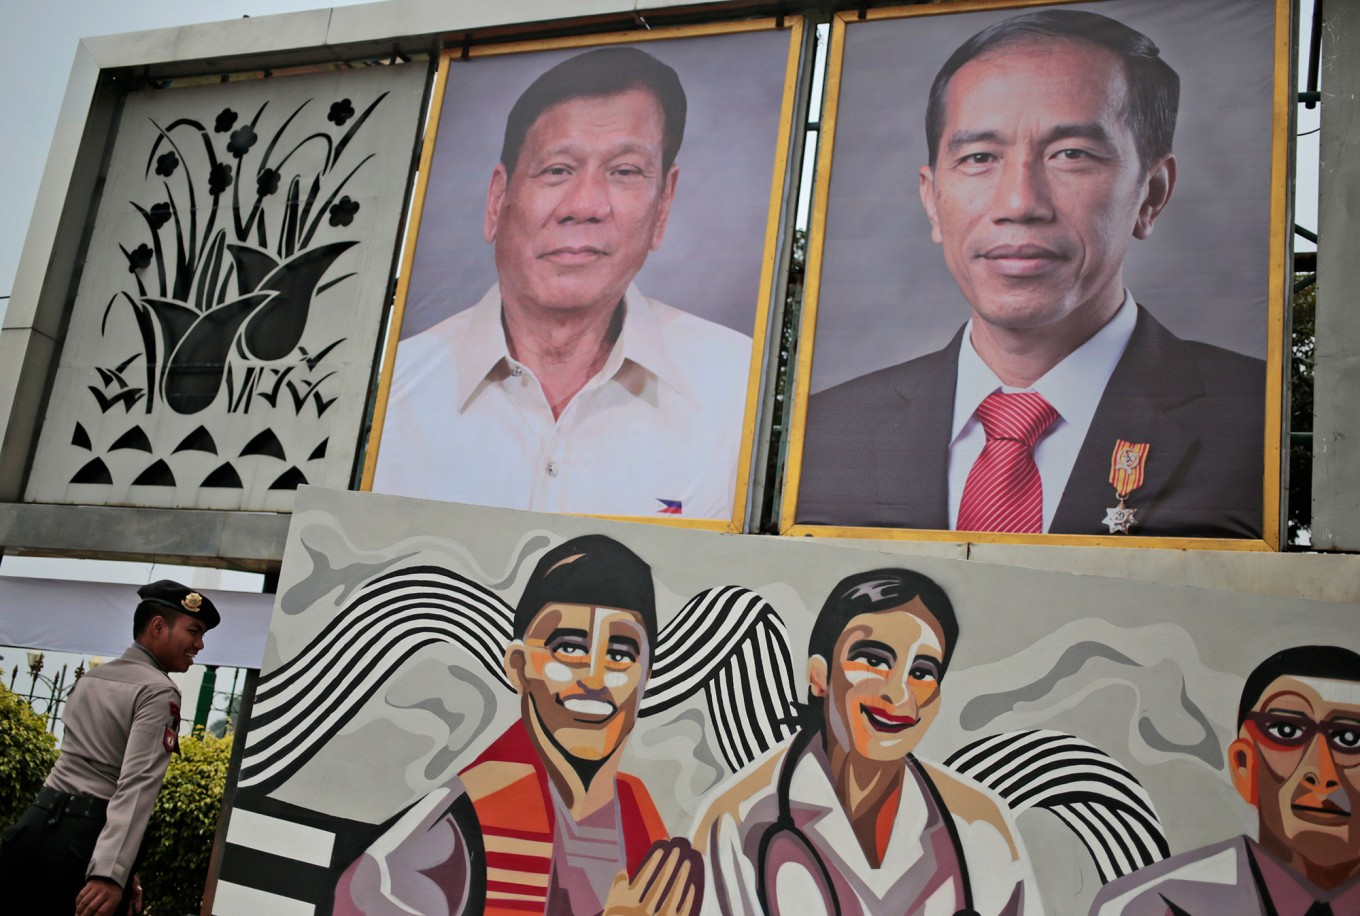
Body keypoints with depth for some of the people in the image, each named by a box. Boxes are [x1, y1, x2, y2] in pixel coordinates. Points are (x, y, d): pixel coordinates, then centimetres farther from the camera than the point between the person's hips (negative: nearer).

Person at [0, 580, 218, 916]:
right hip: (89, 837, -7)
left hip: (34, 824, 7)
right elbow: (138, 784, -21)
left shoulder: (88, 679, 16)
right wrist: (111, 872, -29)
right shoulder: (159, 692, -9)